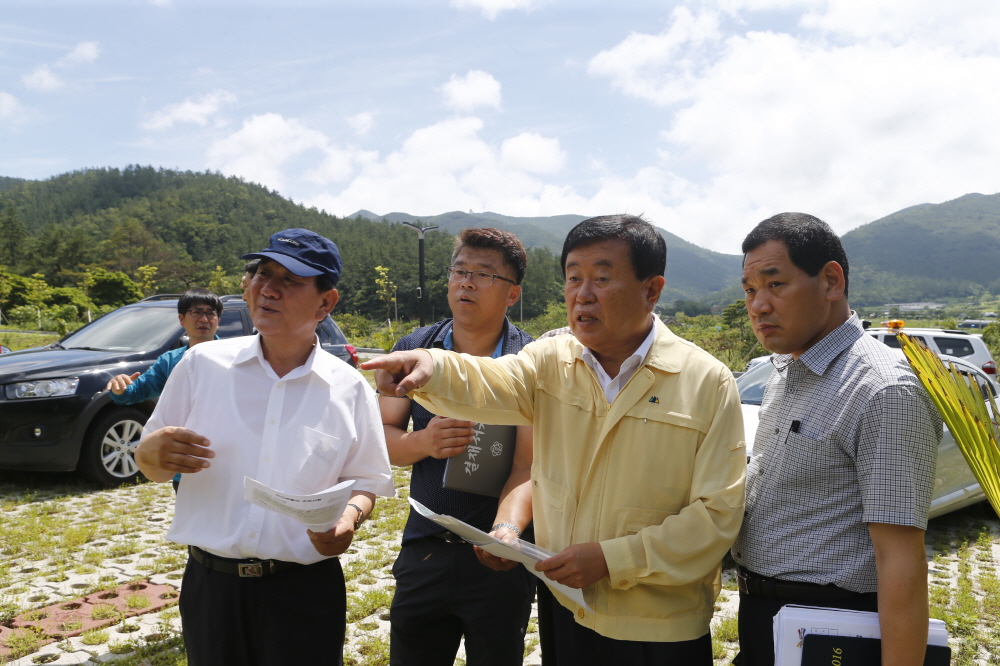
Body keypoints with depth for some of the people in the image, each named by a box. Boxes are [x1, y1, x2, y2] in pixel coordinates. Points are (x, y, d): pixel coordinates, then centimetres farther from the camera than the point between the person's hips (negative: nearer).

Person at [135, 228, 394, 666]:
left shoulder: (349, 388, -2)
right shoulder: (202, 363, 0)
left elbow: (366, 481, 6)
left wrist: (350, 516, -16)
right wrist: (153, 453, -16)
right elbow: (150, 465, 7)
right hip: (210, 584, 1)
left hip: (306, 591, -1)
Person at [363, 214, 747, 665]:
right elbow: (488, 384, -19)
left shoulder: (708, 383, -10)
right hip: (564, 608, 3)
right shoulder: (551, 361, 0)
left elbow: (717, 513, -12)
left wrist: (612, 560, -18)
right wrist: (432, 368, -40)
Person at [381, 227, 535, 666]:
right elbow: (381, 438, 4)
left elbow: (528, 465, -16)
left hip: (496, 562, -3)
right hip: (422, 552, 3)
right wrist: (423, 442, -18)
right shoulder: (413, 349, 2)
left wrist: (506, 529, -35)